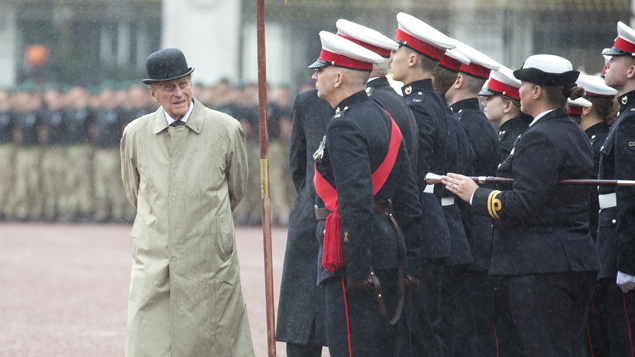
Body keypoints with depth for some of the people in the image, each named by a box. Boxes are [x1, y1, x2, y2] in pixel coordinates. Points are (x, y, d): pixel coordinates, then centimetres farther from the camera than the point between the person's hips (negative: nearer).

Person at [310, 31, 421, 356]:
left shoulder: (344, 127, -15)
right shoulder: (383, 119, 15)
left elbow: (356, 204, -23)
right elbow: (407, 197, 17)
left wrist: (358, 271, -22)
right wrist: (407, 261, 19)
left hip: (355, 256, -10)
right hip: (390, 253, 10)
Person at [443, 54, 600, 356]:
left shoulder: (540, 138, -15)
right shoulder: (574, 134, 16)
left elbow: (525, 204, -22)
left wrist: (475, 195, -9)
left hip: (539, 267, -10)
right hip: (579, 261, 10)